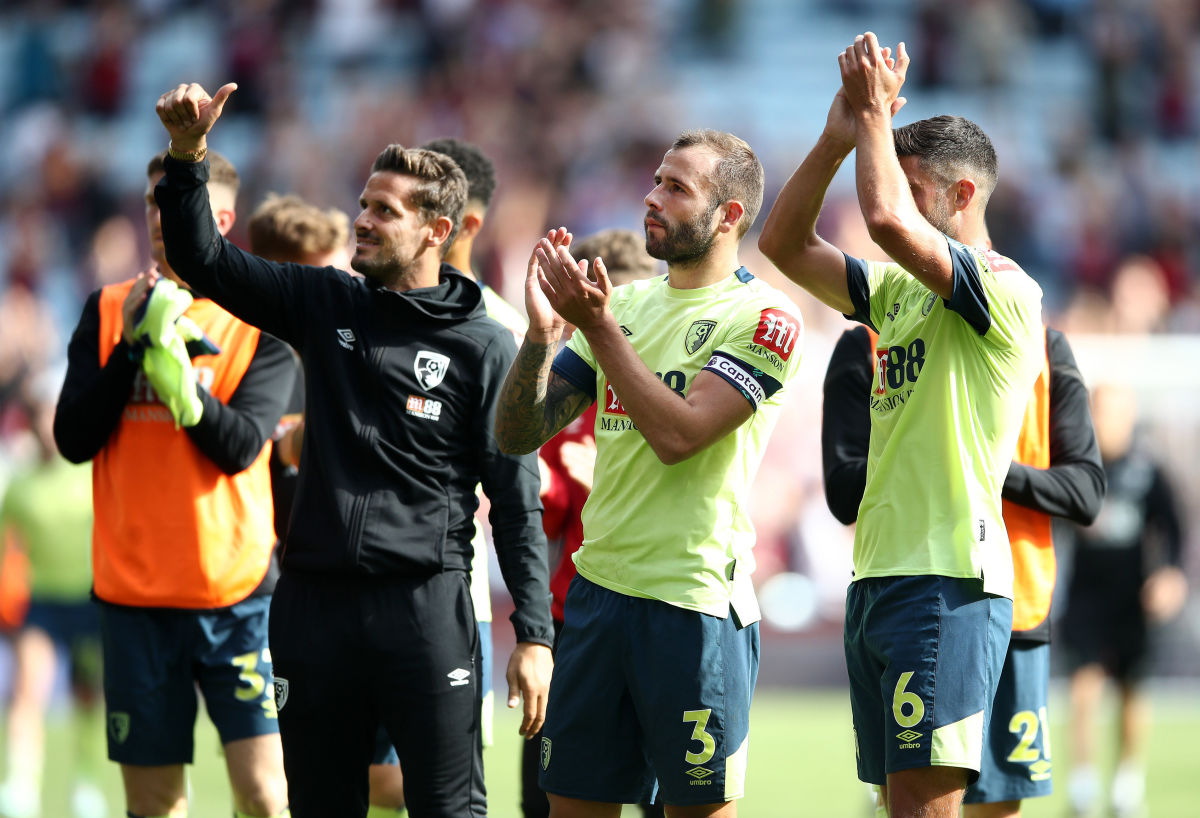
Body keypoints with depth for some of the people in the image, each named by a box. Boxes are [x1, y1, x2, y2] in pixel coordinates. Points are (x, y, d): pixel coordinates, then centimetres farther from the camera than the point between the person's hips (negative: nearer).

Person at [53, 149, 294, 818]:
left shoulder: (260, 319, 1)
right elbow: (74, 438, 0)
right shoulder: (108, 311, 9)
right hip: (133, 588, 2)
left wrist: (175, 367, -23)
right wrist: (130, 347, -11)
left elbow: (239, 445, -10)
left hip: (235, 588, -2)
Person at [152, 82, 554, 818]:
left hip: (425, 604, -4)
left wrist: (534, 635, -7)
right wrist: (188, 154, -5)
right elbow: (204, 258, 10)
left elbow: (516, 499, -2)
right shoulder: (327, 306, 10)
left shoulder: (484, 347, -1)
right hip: (316, 596, 4)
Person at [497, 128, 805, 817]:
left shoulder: (763, 317, -6)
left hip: (698, 599, -6)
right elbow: (518, 435, 10)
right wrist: (543, 332, -7)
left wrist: (597, 324, -17)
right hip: (600, 587, 6)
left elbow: (678, 434, -18)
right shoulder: (625, 303, 14)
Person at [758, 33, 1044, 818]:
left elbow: (890, 221, -24)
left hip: (948, 581, -9)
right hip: (877, 576, 9)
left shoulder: (1007, 294, -9)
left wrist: (877, 116, -10)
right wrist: (840, 137, 7)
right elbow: (784, 244, 18)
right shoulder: (898, 290, 17)